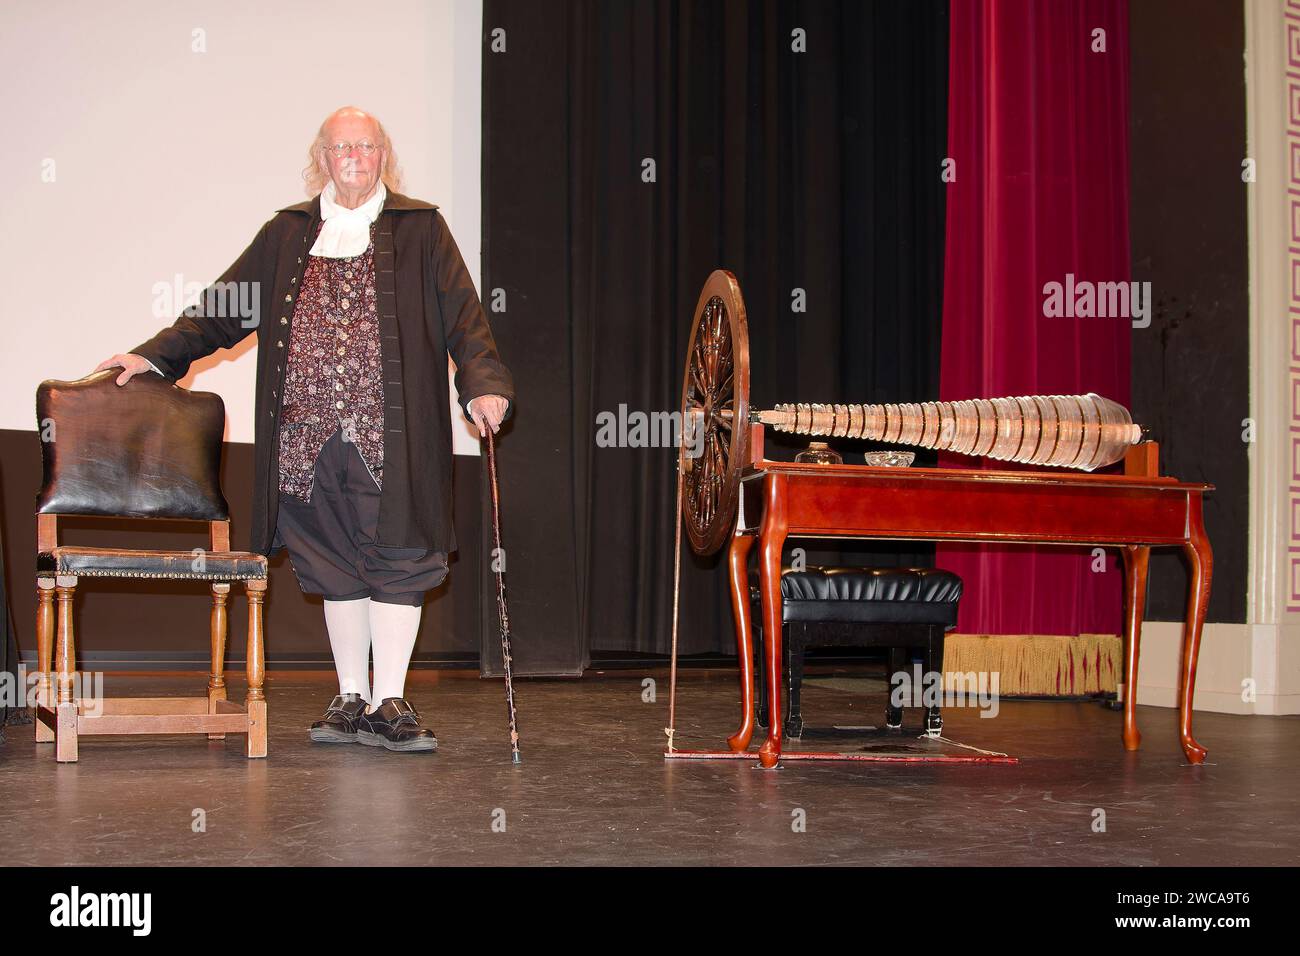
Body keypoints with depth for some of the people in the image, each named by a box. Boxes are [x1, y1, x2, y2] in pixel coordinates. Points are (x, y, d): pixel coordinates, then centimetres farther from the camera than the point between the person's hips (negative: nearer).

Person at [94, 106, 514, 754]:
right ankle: (351, 699, 17)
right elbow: (222, 309, 19)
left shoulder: (421, 229, 8)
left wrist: (482, 383, -14)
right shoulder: (287, 234, 15)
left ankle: (388, 702, 4)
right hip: (308, 433, 3)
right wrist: (156, 356, 13)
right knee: (335, 566, 8)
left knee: (396, 561, -3)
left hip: (391, 436, -2)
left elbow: (463, 316, 1)